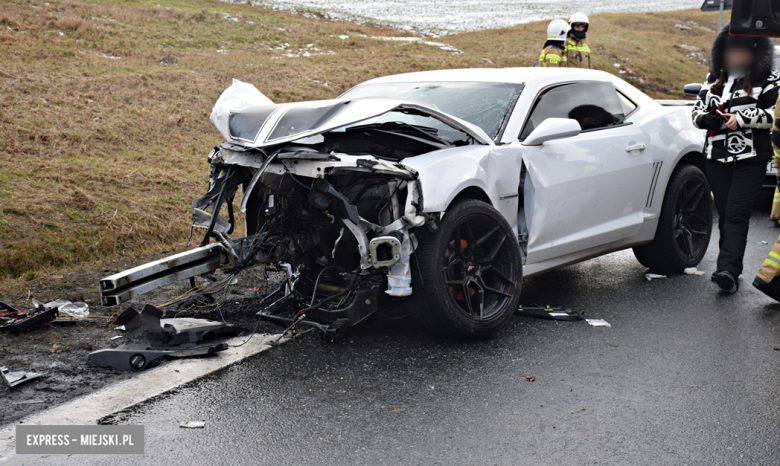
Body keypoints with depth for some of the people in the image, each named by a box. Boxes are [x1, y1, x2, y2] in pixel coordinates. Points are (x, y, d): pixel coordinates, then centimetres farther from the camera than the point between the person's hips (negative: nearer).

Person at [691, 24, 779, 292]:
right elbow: (697, 110, 15)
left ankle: (728, 269, -22)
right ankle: (730, 269, 14)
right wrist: (709, 119, -7)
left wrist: (741, 119, -17)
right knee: (724, 214, 6)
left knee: (737, 213, -14)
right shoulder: (714, 79, 15)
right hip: (716, 156, 4)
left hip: (750, 159, -4)